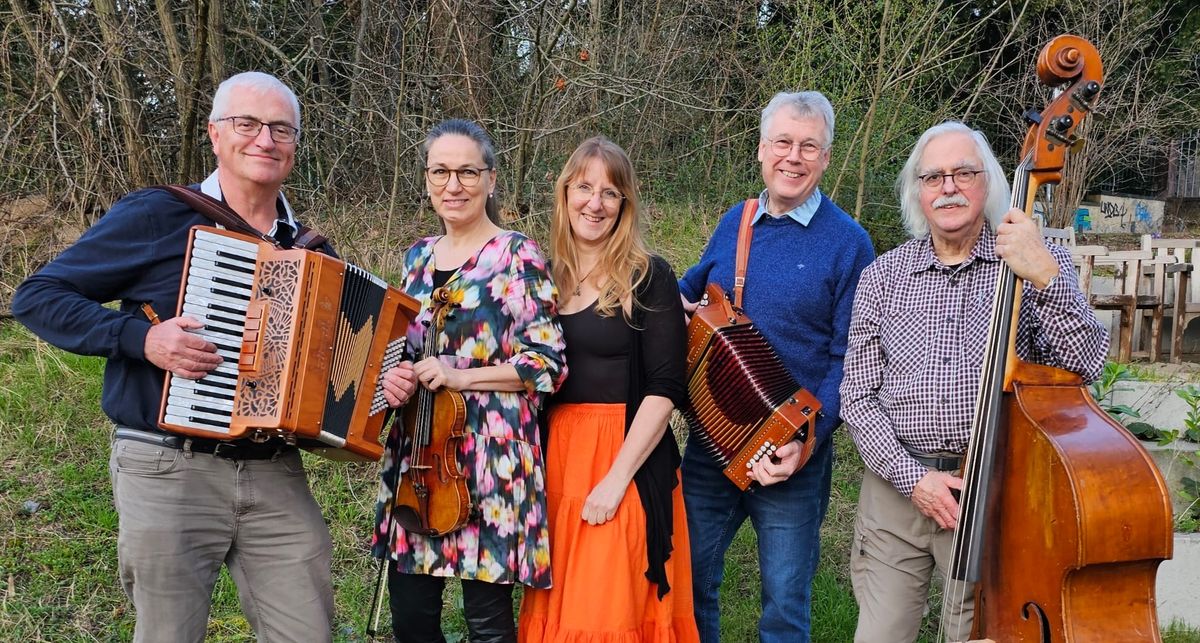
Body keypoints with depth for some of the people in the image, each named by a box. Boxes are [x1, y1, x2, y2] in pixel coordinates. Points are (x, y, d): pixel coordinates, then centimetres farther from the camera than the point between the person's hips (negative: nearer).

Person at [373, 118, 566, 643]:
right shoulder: (419, 256, 12)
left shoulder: (517, 255, -6)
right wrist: (394, 375, -2)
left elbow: (547, 363, -10)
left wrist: (460, 376, -18)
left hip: (489, 450, -6)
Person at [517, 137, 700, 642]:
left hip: (628, 460, -4)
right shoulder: (546, 276, 8)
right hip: (554, 457, 5)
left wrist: (616, 477, -17)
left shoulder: (648, 277, -5)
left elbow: (666, 388, -11)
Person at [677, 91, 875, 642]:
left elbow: (848, 359, -10)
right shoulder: (734, 223, 7)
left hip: (792, 452, -4)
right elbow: (690, 290, 23)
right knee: (686, 579, 13)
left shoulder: (847, 242, -7)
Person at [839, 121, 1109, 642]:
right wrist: (913, 477, -9)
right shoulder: (883, 276, 5)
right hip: (897, 486, 2)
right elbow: (857, 396, 2)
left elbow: (1084, 367, -12)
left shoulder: (1036, 263, 0)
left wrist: (1045, 277, -25)